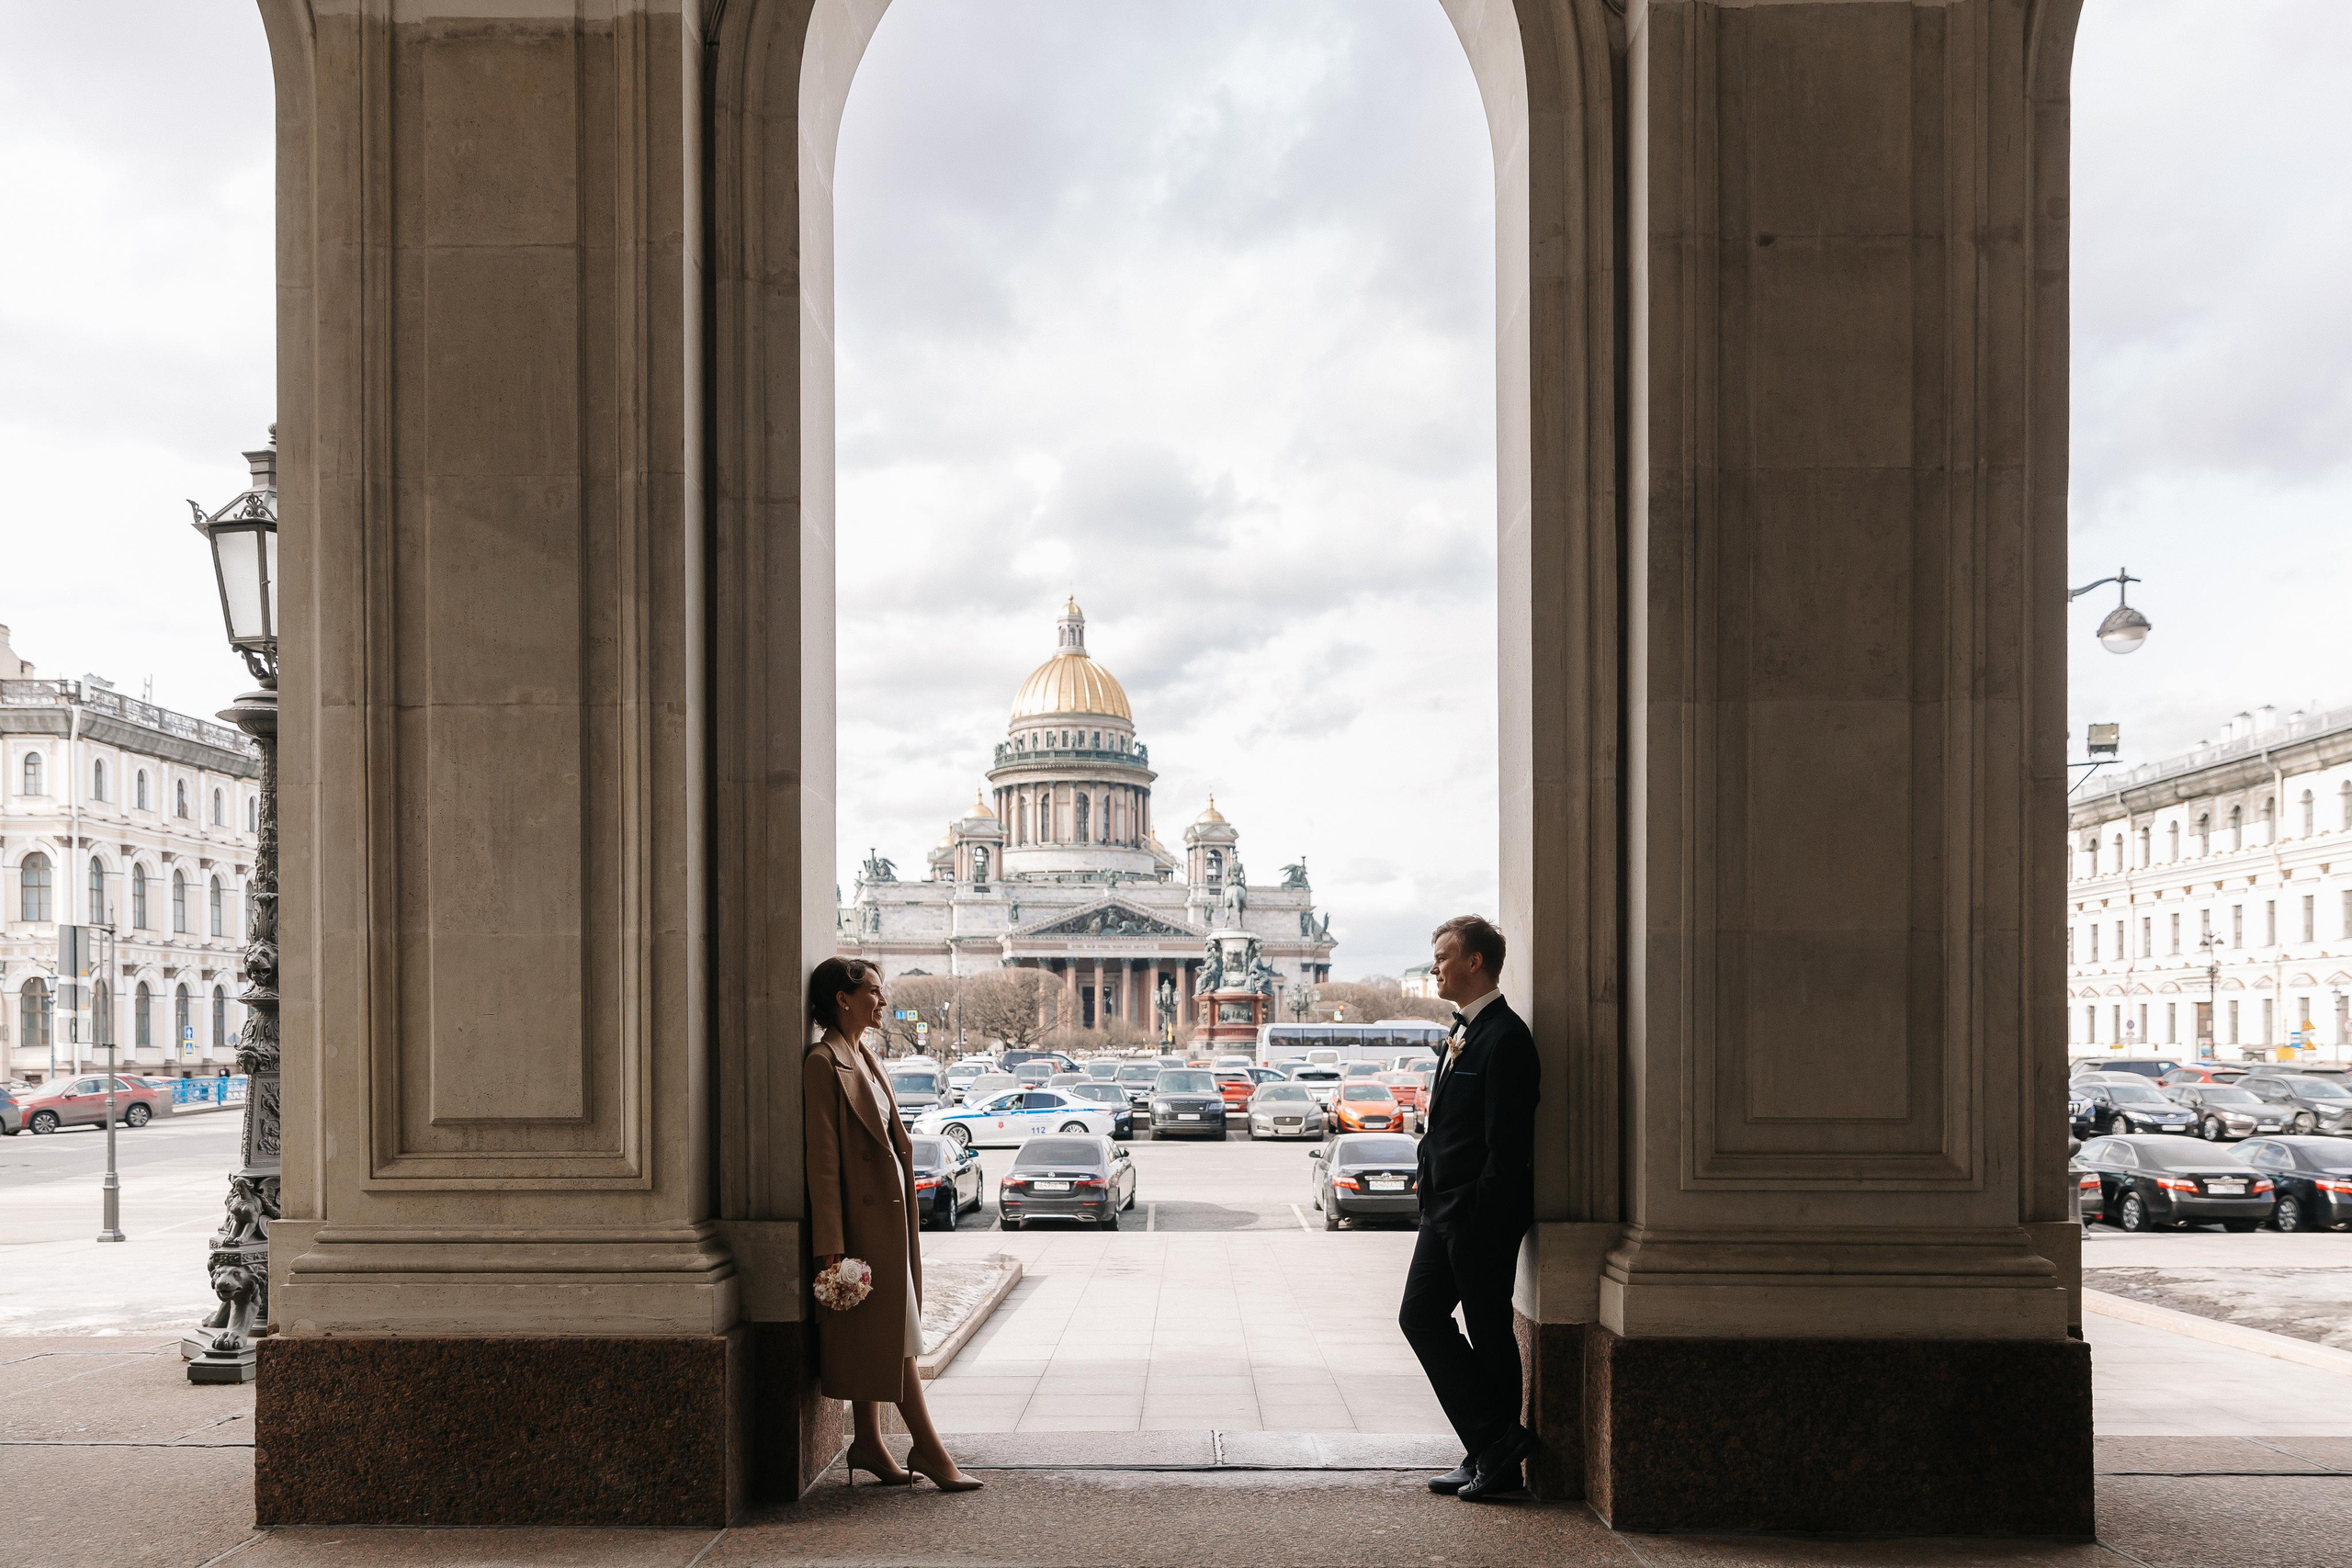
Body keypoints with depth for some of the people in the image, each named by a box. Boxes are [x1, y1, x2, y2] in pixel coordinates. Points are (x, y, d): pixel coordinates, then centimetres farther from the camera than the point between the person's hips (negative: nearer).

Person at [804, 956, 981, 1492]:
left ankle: (868, 1443, 19)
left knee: (875, 1338, 12)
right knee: (893, 1335, -3)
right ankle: (928, 1449, 2)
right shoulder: (823, 1063, -15)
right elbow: (822, 1159, -18)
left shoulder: (863, 1057, 14)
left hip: (888, 1212, 9)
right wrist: (831, 1244, -20)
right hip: (863, 1217, -9)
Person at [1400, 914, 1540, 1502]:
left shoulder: (1505, 1038, -16)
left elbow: (1506, 1145, -20)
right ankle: (1489, 1448, 14)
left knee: (1489, 1333, 0)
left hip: (1484, 1216, -10)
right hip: (1446, 1211, 10)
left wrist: (1478, 1221, -20)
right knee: (1420, 1316, 9)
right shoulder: (1464, 1032, 15)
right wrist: (1435, 1197, 14)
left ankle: (1500, 1458, 13)